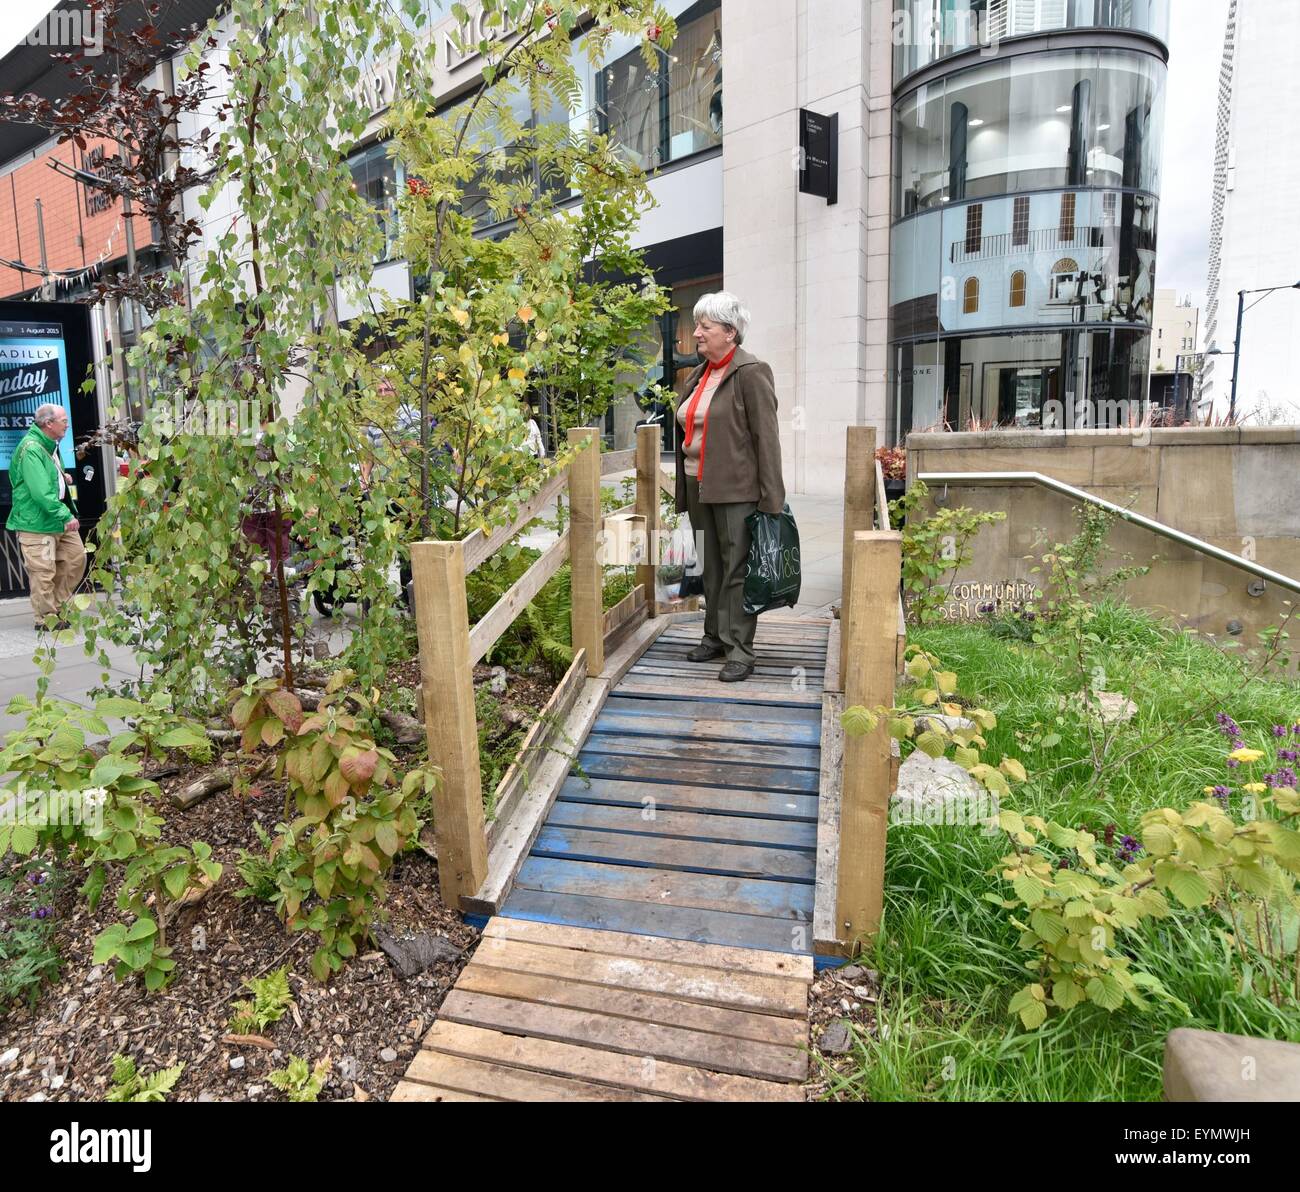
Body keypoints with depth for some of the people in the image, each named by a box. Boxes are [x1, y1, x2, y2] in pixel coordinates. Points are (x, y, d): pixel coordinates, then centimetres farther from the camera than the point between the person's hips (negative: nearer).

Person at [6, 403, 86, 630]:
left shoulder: (49, 446, 13)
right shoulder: (31, 449, -18)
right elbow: (41, 492, -26)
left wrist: (62, 478, 11)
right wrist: (66, 516, -27)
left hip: (58, 520, 10)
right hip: (36, 522, -9)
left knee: (76, 557, 11)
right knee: (43, 572, -4)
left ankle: (57, 606, 24)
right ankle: (46, 618, 8)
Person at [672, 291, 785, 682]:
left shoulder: (751, 372, -8)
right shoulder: (698, 376, 15)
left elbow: (765, 437, -13)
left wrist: (771, 499, -16)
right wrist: (685, 488, 17)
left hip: (735, 488, -8)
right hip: (699, 485, 8)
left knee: (737, 569, -4)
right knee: (711, 567, 14)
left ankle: (740, 649, 1)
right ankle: (714, 635, 26)